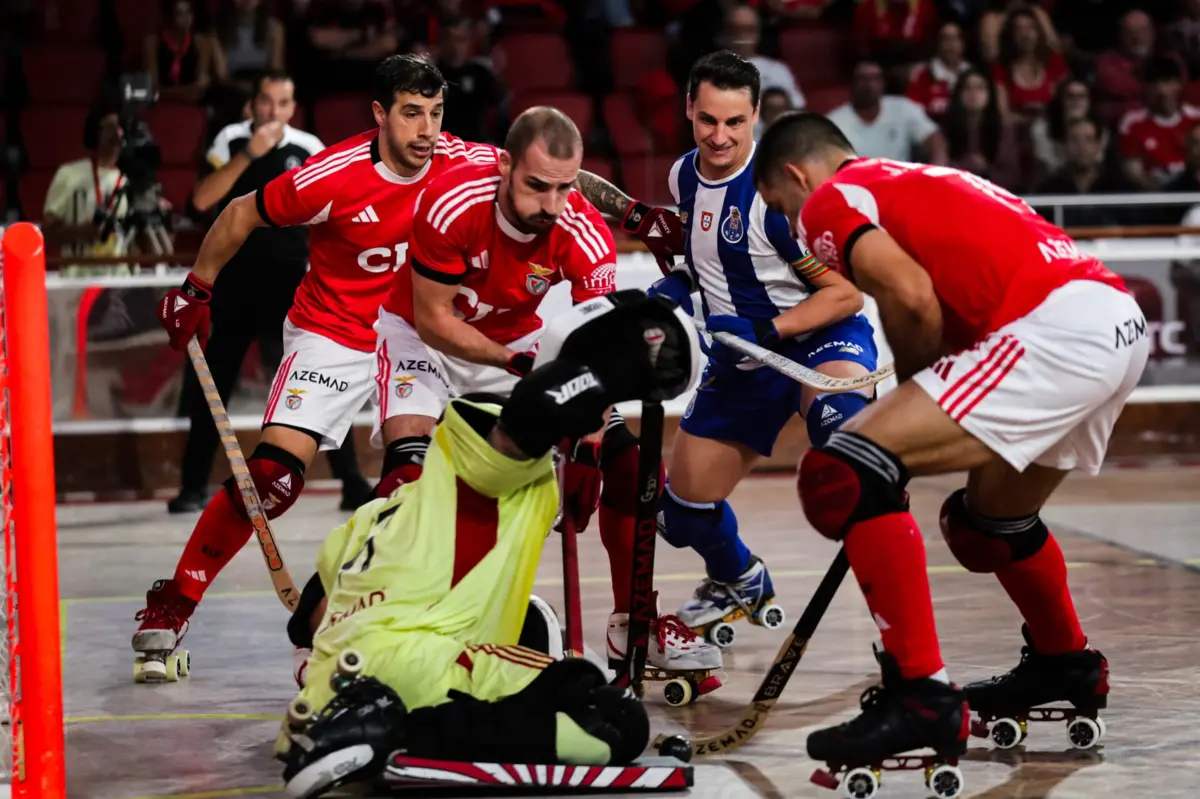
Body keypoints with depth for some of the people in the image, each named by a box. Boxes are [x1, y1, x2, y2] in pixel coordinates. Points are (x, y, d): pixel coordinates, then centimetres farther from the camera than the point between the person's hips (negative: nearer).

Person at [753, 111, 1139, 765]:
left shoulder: (829, 198, 5)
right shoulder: (916, 180, 31)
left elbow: (911, 297, -10)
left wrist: (912, 390, 8)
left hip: (1053, 330, -9)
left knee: (840, 476, -12)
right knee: (989, 518, 32)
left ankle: (920, 696, -13)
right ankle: (1065, 664, 52)